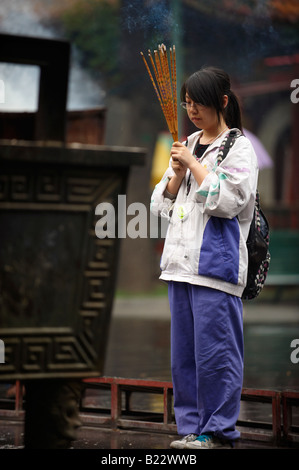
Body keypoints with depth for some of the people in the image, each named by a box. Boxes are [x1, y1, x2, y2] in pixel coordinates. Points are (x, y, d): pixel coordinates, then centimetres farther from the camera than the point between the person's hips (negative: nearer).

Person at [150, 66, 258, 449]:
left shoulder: (238, 148, -2)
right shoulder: (187, 146, 18)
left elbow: (226, 201, -13)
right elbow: (162, 203, 18)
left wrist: (194, 165, -9)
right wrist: (176, 175, 0)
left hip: (216, 263, -7)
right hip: (181, 260, 7)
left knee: (214, 349, -7)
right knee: (183, 349, 8)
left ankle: (218, 431, 0)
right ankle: (191, 427, 15)